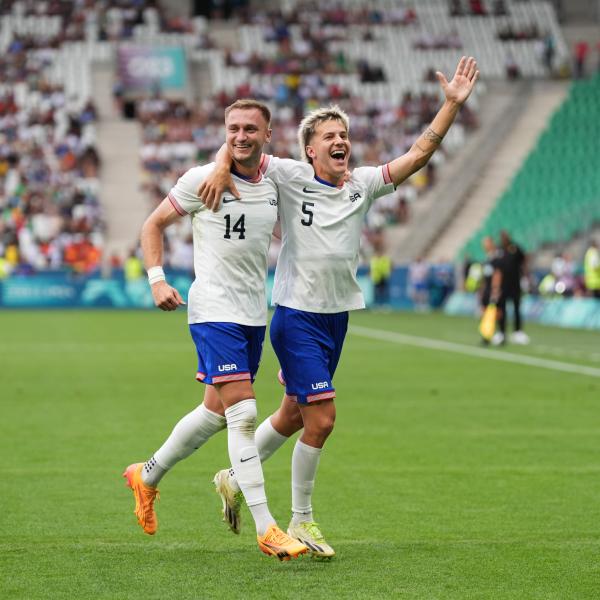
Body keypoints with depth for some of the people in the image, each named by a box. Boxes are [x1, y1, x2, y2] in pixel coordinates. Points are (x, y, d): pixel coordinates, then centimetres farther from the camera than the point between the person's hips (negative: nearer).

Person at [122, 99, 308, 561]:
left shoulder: (275, 185, 6)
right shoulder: (202, 180, -8)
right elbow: (153, 224, 2)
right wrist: (157, 280, -10)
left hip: (254, 314, 6)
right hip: (213, 311, -6)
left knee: (217, 412, 15)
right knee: (243, 414, -14)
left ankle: (148, 476, 38)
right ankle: (266, 529, -14)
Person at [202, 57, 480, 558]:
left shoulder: (363, 184, 3)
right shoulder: (290, 177, -9)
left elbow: (418, 154, -2)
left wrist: (453, 104, -10)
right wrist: (222, 170, -24)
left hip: (337, 318, 6)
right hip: (297, 316, -6)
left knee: (294, 415, 16)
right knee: (322, 418, -10)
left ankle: (235, 479, 38)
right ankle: (301, 521, 6)